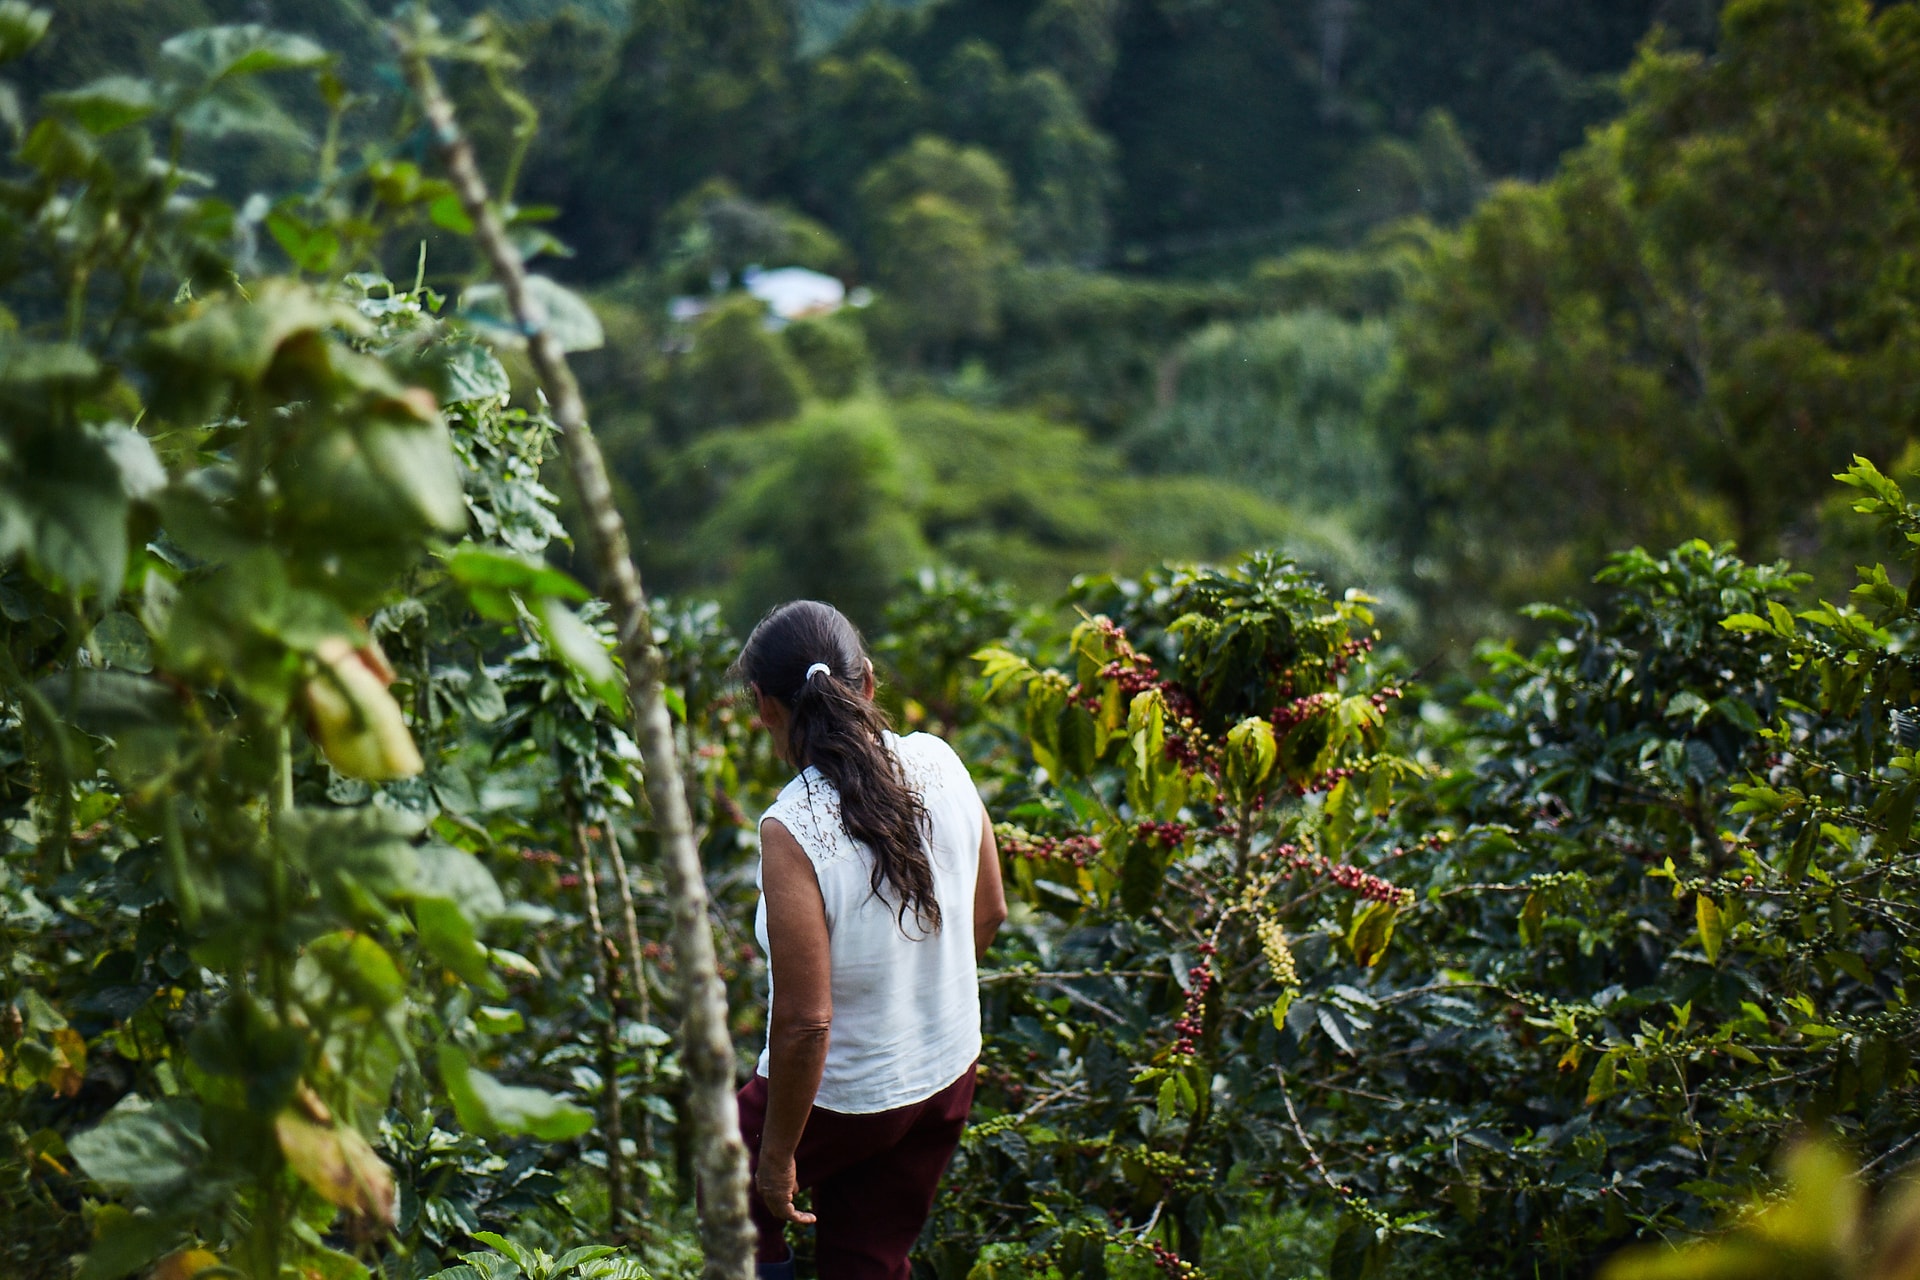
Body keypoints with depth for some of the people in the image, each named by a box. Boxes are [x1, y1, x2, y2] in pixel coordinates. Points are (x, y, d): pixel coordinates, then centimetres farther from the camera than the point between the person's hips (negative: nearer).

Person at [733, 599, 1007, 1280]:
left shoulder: (792, 830, -28)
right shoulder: (939, 763, -11)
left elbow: (805, 1022, -26)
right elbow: (989, 912, 3)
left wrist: (776, 1158, -13)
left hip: (845, 1097, -5)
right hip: (950, 1078, 6)